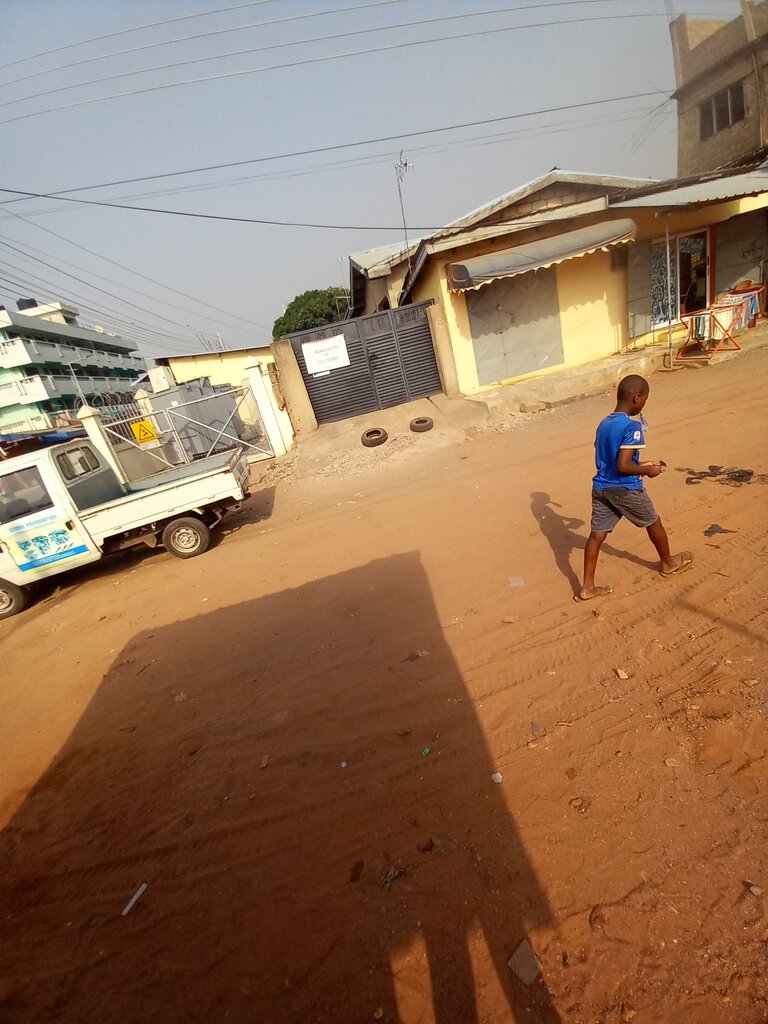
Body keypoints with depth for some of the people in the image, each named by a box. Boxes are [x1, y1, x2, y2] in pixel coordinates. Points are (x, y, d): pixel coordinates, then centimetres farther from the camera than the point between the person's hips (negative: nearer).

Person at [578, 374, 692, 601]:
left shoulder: (603, 424, 7)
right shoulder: (632, 427, -18)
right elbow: (623, 466, -24)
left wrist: (642, 465, 17)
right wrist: (647, 470, -7)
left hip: (600, 488, 6)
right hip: (625, 490, -6)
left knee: (597, 535, 6)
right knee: (653, 523, 20)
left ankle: (587, 587, 9)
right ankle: (668, 563, 45)